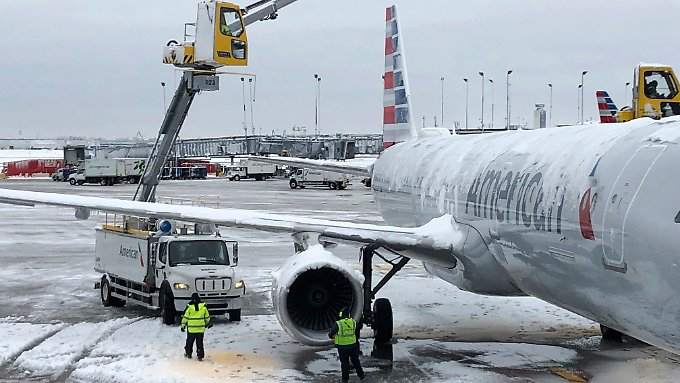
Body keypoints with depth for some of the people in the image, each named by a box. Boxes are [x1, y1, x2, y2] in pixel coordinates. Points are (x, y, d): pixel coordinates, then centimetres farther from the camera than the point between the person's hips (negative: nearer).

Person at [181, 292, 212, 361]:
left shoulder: (189, 306, -9)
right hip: (200, 329, 2)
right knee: (200, 342, 7)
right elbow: (207, 316, 9)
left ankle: (188, 353, 25)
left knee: (189, 341, 15)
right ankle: (200, 356, 4)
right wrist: (207, 323, 26)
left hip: (191, 328, -2)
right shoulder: (203, 306, -2)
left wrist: (183, 325, 6)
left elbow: (185, 317, -4)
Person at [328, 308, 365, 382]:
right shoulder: (353, 322, -4)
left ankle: (345, 378, 13)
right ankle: (361, 375, 28)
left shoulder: (337, 324, -16)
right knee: (355, 361, 18)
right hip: (353, 345, 3)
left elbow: (330, 335, -11)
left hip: (342, 347, -3)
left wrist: (334, 337, 12)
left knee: (344, 363, 8)